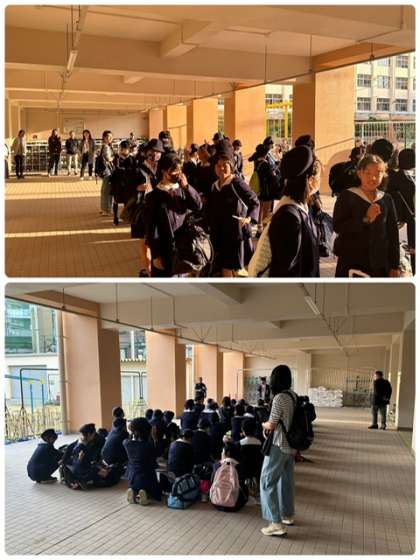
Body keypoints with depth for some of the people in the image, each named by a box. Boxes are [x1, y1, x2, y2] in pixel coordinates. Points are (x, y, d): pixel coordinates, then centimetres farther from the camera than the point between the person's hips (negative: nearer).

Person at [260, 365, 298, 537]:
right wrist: (269, 425, 8)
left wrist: (263, 424, 4)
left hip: (278, 446, -9)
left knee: (267, 482, -4)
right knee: (286, 481, 20)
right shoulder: (293, 396, 6)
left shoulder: (279, 397, -20)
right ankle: (288, 515, 32)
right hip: (290, 445, 9)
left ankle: (276, 524, -9)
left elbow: (271, 425, -16)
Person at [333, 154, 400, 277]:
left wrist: (395, 266, 7)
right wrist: (365, 219, -20)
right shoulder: (347, 196, -2)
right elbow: (338, 227, -11)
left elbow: (393, 234, 9)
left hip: (379, 265, 3)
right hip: (351, 263, -3)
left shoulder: (386, 199, 7)